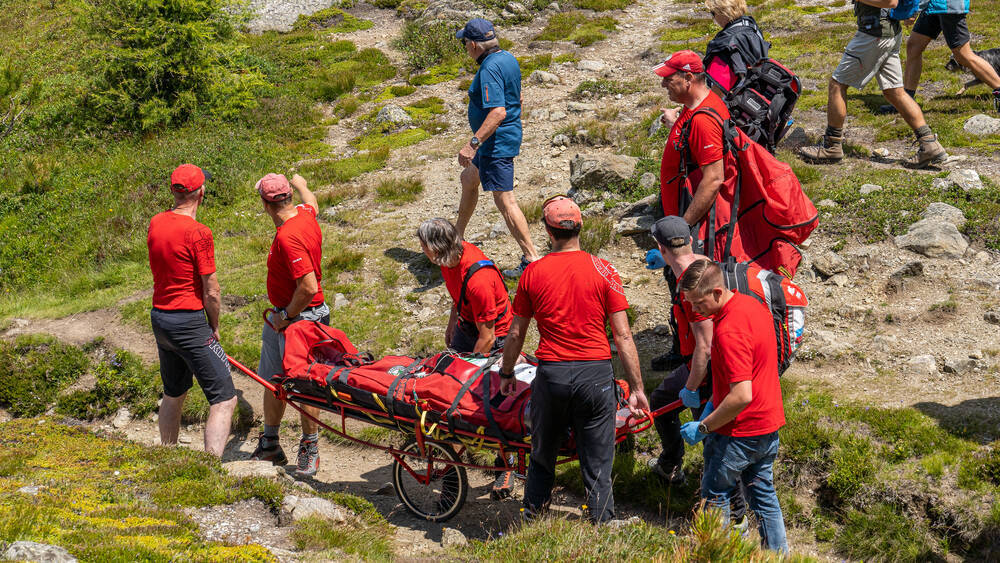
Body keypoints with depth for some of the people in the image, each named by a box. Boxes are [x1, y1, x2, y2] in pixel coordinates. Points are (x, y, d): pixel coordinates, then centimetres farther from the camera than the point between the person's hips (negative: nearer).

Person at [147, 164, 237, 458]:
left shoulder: (156, 222, 3)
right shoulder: (198, 233, -18)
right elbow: (212, 293, -14)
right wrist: (214, 327, 1)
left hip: (159, 317, 8)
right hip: (189, 322, -8)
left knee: (174, 394, 25)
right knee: (224, 400, -5)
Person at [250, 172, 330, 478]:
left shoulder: (288, 238, -28)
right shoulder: (305, 213, 1)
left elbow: (309, 287, -32)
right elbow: (312, 203, 29)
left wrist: (286, 317, -17)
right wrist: (301, 185, 51)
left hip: (301, 319, -10)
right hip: (282, 315, 10)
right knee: (272, 380, 18)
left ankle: (310, 451, 16)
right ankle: (270, 445, 31)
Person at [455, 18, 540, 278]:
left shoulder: (489, 69, -23)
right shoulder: (508, 58, 7)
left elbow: (498, 112, -32)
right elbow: (517, 99, 20)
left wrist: (473, 143, -33)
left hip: (496, 143, -11)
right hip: (510, 135, 11)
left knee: (505, 201, -8)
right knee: (468, 179, 26)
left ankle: (531, 258, -7)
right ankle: (457, 236, 42)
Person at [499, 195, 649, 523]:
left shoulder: (533, 273, 0)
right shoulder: (603, 271, -3)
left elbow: (516, 334, 6)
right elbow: (623, 337, -5)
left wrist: (506, 374, 22)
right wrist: (637, 388, 1)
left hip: (551, 373, 1)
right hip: (596, 374, -1)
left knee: (542, 459, 19)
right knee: (597, 467, 7)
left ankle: (532, 522, 31)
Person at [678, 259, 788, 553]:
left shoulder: (729, 331, -28)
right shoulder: (753, 305, 3)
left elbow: (742, 396, -31)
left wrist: (703, 427, -21)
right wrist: (716, 402, 15)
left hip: (738, 433, -9)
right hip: (768, 425, 9)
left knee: (715, 496, 10)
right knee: (763, 495, 20)